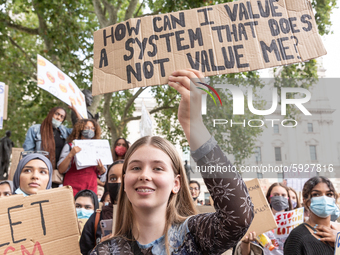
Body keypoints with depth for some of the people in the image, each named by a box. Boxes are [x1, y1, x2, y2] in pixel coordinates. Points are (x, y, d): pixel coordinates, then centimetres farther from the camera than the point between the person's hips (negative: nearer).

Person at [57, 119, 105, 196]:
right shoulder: (70, 146, 4)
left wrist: (101, 169, -6)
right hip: (73, 189, -3)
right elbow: (61, 170, -5)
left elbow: (101, 173, 16)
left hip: (92, 189, 3)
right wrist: (71, 154, -17)